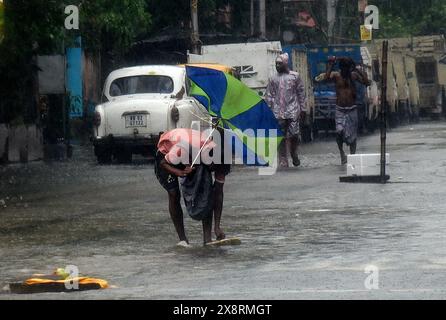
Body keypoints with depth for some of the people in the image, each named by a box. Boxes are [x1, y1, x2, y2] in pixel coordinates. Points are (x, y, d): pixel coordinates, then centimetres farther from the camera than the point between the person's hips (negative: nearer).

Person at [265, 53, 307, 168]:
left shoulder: (295, 76, 6)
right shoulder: (273, 79, 11)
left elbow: (301, 93, 7)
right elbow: (268, 96, 11)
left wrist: (303, 109, 3)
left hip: (293, 111, -2)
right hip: (278, 112, 2)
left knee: (294, 135, -7)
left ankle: (294, 154, 21)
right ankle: (283, 161, 4)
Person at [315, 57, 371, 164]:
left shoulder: (354, 75, 1)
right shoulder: (335, 75, -3)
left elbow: (367, 83, -9)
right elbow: (326, 78, -23)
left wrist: (357, 70, -13)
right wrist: (330, 66, -23)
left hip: (352, 110, 1)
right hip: (340, 110, -1)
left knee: (352, 135, 3)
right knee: (339, 131, -18)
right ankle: (342, 152, 4)